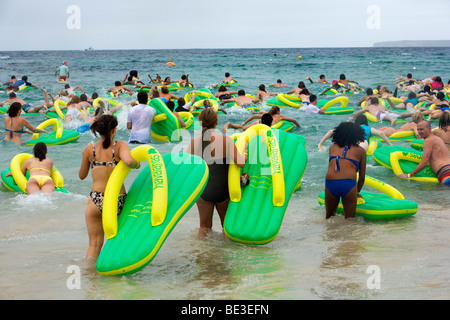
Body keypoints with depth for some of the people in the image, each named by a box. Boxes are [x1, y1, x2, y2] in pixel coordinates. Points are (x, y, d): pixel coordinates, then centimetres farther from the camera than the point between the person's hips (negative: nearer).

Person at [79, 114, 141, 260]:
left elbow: (81, 176, 15)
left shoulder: (89, 149, 4)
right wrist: (137, 164, -4)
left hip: (96, 200, 1)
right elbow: (128, 161, -25)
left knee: (94, 245, 7)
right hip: (118, 201, -1)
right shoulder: (120, 146, -4)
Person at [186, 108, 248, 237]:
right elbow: (241, 163, -19)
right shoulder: (226, 140, -14)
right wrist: (246, 151, 0)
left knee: (204, 225, 18)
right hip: (223, 189, -1)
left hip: (202, 190, 1)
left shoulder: (194, 142, -9)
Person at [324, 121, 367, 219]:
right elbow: (362, 177, 21)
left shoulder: (332, 148, 25)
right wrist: (357, 192, 38)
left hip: (330, 183, 2)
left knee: (329, 218, 18)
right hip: (349, 184, -2)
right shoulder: (360, 151, 19)